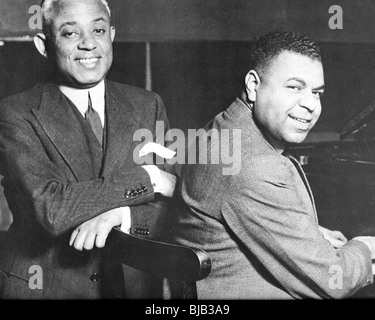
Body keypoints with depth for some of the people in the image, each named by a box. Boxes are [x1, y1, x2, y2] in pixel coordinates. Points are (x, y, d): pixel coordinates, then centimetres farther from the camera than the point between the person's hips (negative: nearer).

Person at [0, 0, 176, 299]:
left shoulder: (148, 106, -1)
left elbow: (167, 212, -6)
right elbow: (49, 209, -22)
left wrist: (121, 213, -26)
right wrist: (146, 179, -20)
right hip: (42, 285, -2)